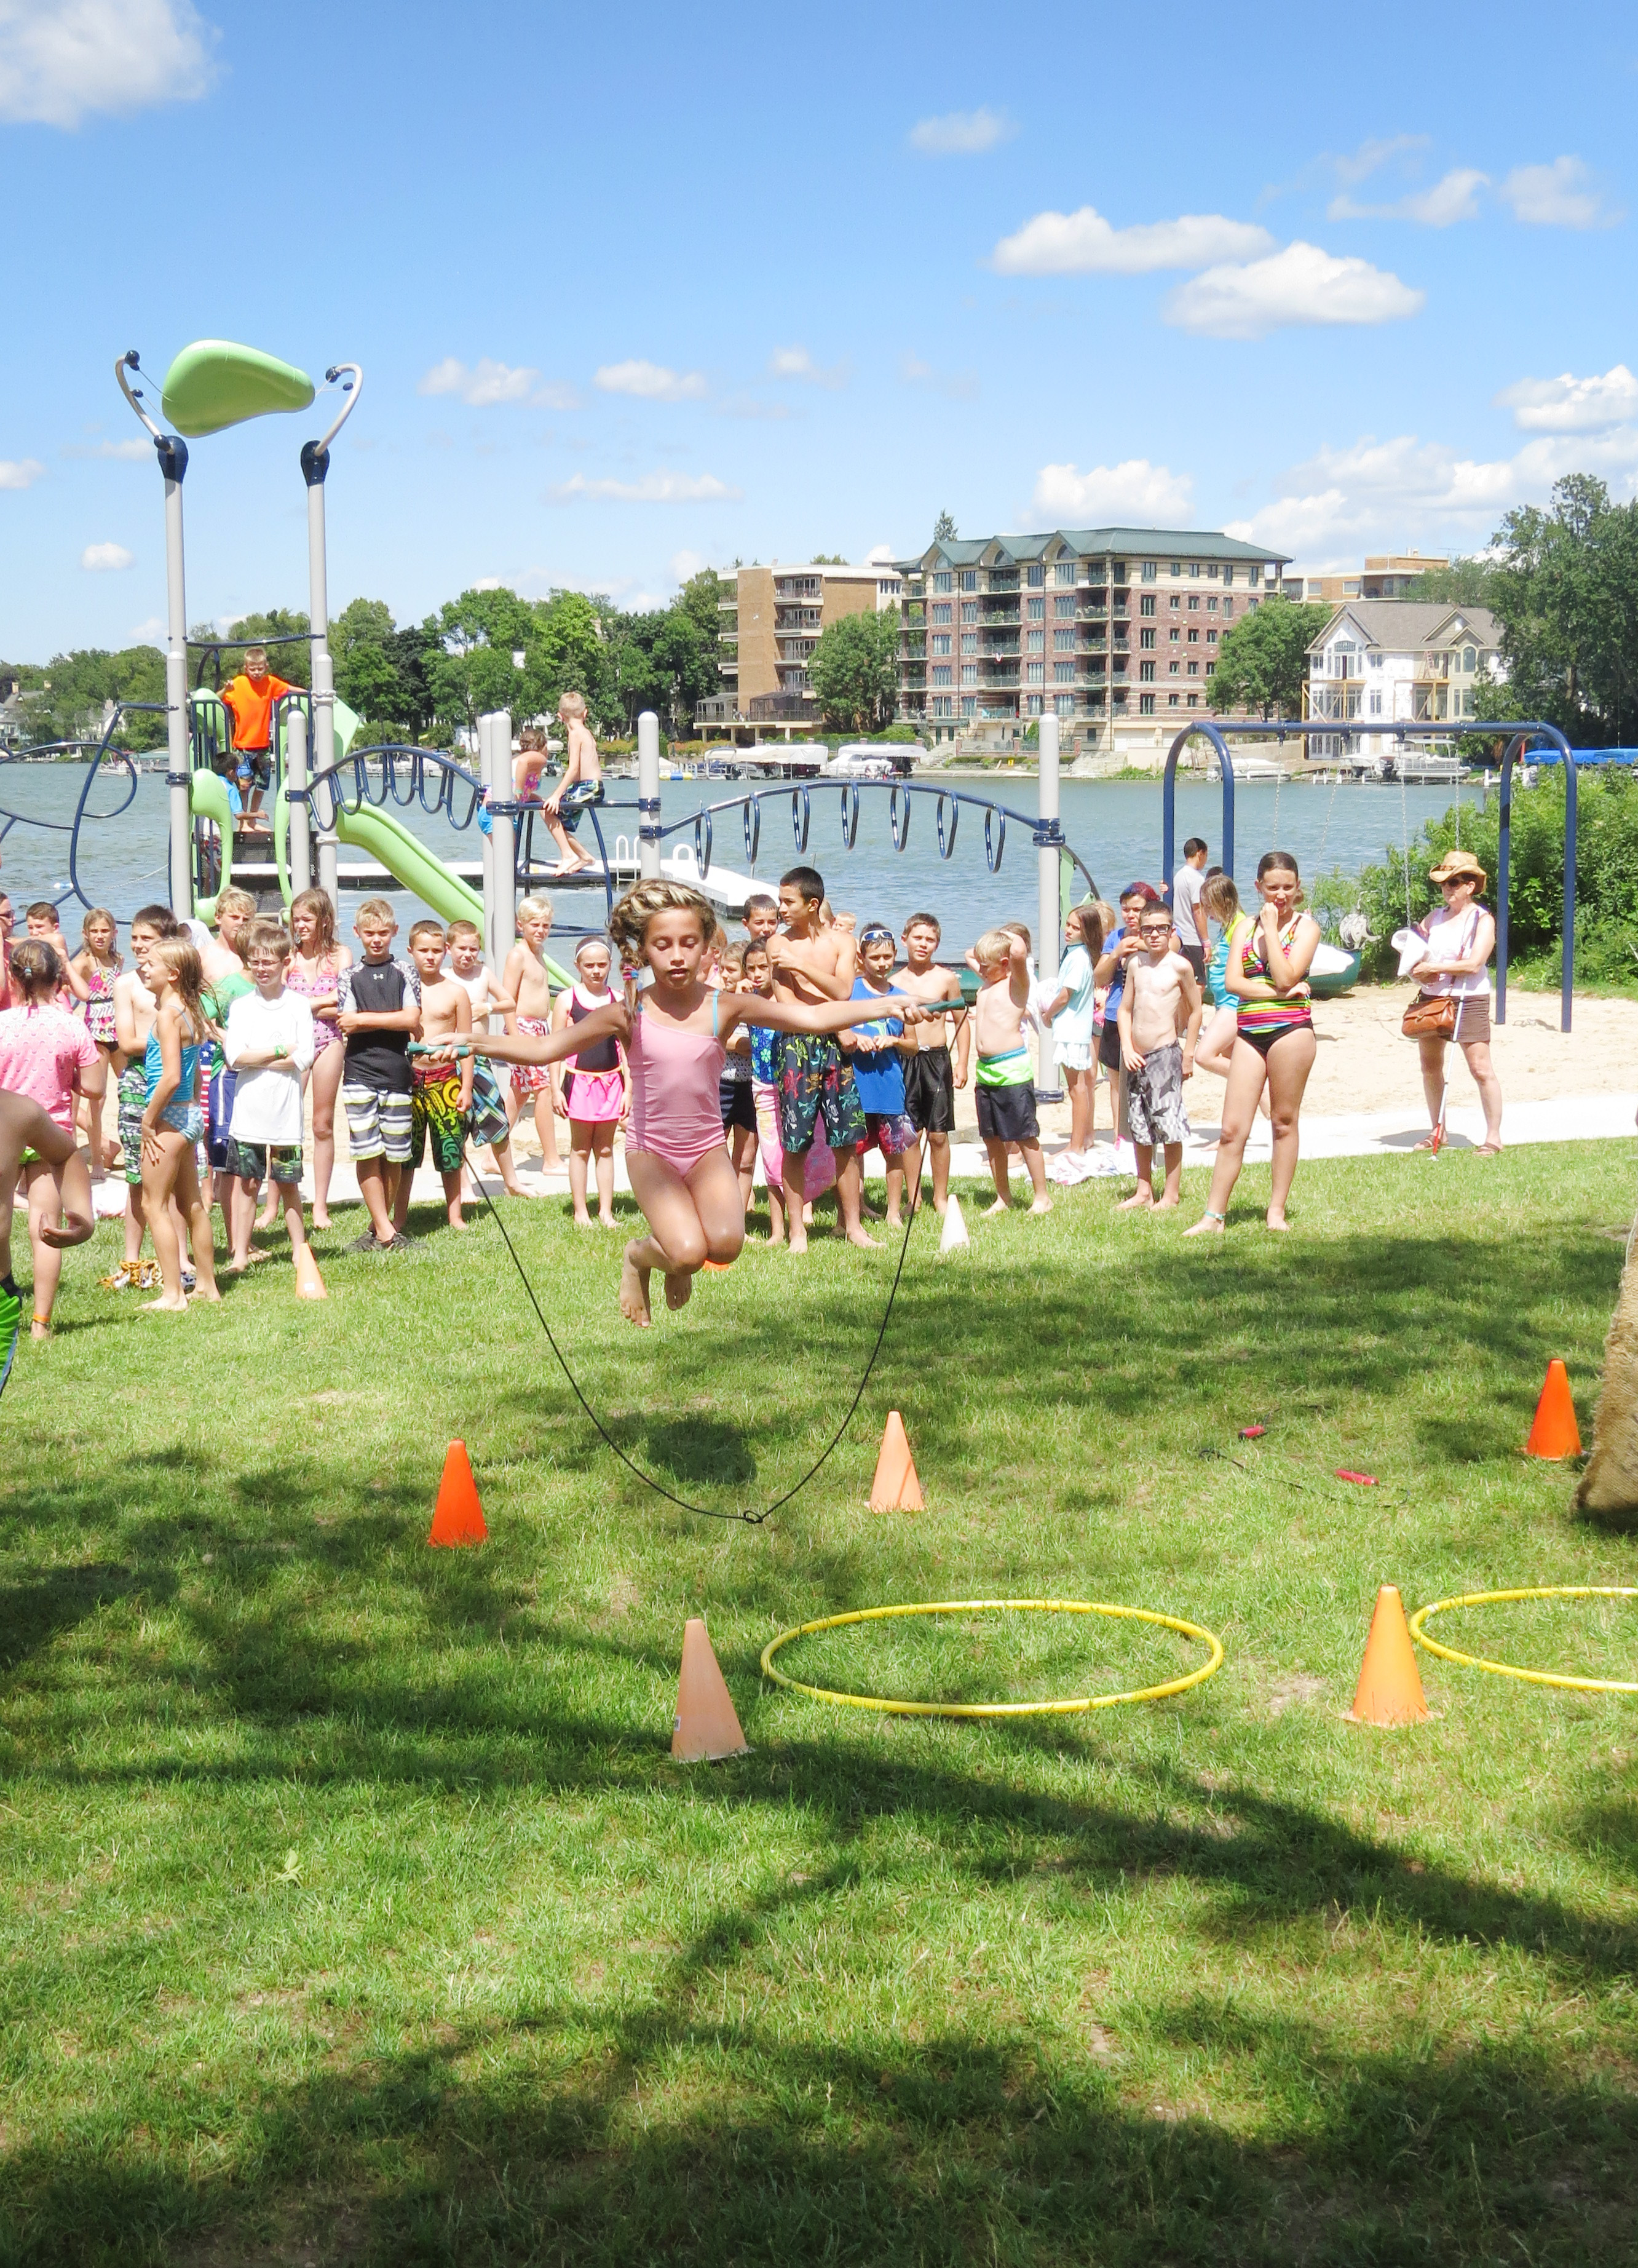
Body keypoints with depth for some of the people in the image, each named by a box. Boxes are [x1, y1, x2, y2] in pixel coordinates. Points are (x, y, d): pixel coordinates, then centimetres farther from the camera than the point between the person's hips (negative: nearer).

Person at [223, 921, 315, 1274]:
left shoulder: (299, 1005, 1)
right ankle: (239, 1254, 7)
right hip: (248, 1112, 1)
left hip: (285, 1112, -1)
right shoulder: (241, 1006, 5)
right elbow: (235, 1057, -6)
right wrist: (281, 1051, -11)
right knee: (245, 1182, 2)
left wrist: (256, 1057, -9)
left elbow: (303, 1059, -8)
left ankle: (299, 1249, 18)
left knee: (288, 1184, 6)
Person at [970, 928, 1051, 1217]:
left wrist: (1012, 937, -9)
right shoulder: (984, 988, 14)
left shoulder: (1016, 984, -7)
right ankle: (1003, 1198, 20)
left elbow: (1019, 952, -24)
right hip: (984, 1071, 8)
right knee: (991, 1138, 11)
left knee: (1025, 1136, -3)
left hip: (1012, 1070, -8)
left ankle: (1042, 1197, 5)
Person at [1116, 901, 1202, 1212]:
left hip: (1165, 1054, -5)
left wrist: (1188, 1053, -2)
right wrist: (1127, 1049, 1)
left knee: (1169, 1127, -4)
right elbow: (1125, 1009, 12)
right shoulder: (1135, 964, 8)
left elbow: (1196, 1009, -1)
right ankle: (1143, 1191, 21)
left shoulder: (1179, 966, -6)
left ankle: (1171, 1195, 3)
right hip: (1136, 1056, 5)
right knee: (1140, 1128, 12)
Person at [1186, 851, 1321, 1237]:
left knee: (1284, 1122, 5)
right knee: (1232, 1129, 0)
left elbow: (1286, 977, -12)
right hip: (1249, 1032, 3)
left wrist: (1271, 928, -9)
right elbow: (1233, 981, 1)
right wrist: (1278, 992, -12)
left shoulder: (1305, 925, 1)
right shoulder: (1247, 926, 13)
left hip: (1289, 1028, -3)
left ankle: (1276, 1210, 13)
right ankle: (1214, 1216, 1)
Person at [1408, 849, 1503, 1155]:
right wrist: (1419, 972, -9)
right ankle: (1437, 1132, 21)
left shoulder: (1482, 920, -5)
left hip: (1468, 1000, -6)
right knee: (1430, 1067, 10)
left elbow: (1474, 964, -18)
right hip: (1432, 998, 6)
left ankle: (1493, 1137, -3)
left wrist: (1433, 967, -16)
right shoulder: (1435, 918, 12)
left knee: (1481, 1069, -8)